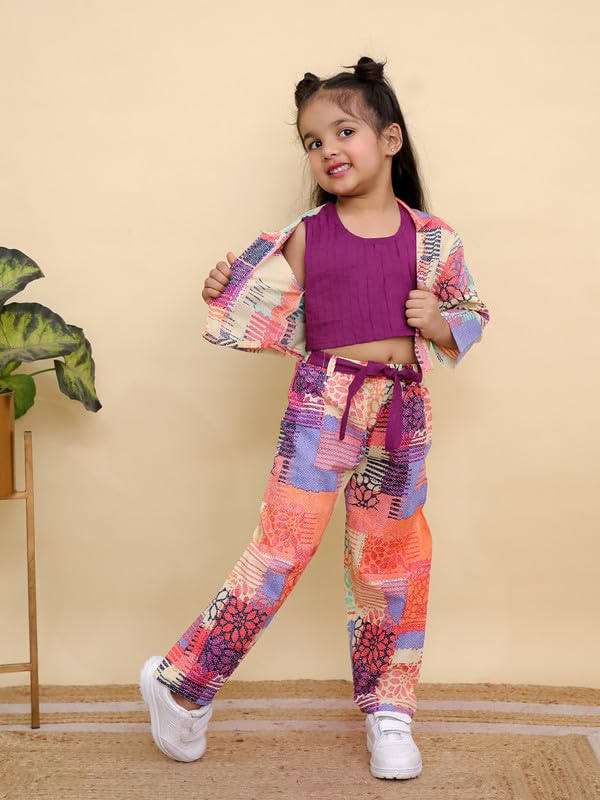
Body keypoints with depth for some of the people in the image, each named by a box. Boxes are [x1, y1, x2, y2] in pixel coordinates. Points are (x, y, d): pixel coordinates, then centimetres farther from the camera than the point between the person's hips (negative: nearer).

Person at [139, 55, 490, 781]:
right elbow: (285, 324, 9)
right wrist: (226, 295, -6)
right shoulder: (306, 236, 3)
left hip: (400, 407, 2)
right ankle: (181, 681, 7)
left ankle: (388, 709, 26)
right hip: (322, 398, -1)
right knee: (285, 541, -7)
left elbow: (473, 313, 11)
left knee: (389, 558, 10)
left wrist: (440, 324, -9)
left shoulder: (431, 238, 3)